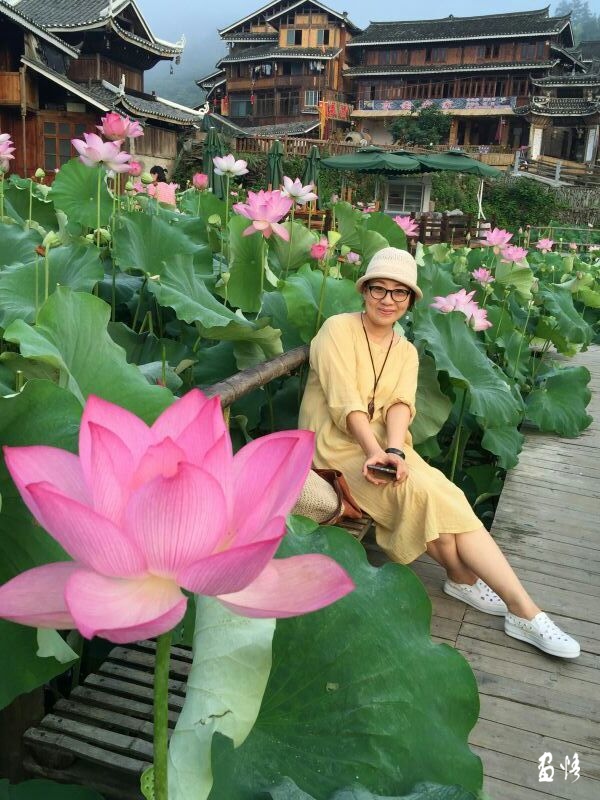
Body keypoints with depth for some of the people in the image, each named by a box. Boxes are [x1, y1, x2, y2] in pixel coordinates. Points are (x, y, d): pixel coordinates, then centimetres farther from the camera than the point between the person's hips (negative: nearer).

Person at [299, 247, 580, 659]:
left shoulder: (406, 351, 14)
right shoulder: (338, 329, -3)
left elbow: (400, 405, -5)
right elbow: (345, 400, -15)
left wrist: (393, 450, -25)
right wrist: (377, 453, -28)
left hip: (386, 444, 5)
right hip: (339, 444, -5)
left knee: (443, 498, -22)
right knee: (422, 491, -26)